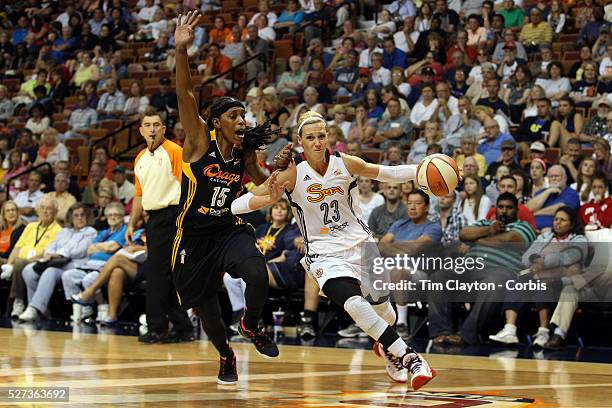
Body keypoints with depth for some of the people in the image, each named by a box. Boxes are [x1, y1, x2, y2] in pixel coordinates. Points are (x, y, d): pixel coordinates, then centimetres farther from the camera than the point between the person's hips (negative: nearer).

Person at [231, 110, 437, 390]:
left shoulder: (345, 164, -7)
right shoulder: (293, 173, -14)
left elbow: (385, 174, 8)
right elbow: (250, 198, -14)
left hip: (359, 241, 3)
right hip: (323, 252, -3)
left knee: (381, 306, 10)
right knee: (354, 304, -27)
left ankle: (387, 347, 47)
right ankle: (409, 358, -20)